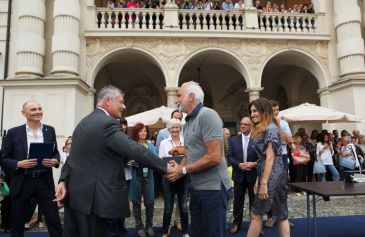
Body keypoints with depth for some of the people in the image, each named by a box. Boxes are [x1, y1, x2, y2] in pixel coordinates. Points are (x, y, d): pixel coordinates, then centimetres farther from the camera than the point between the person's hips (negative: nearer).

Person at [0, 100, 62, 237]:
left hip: (45, 181, 1)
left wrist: (55, 161, -11)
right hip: (22, 182, 0)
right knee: (17, 222, 14)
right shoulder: (14, 133, -1)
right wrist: (19, 164, -16)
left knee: (54, 220, 3)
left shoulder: (50, 130, 5)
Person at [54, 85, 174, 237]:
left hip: (74, 193, 9)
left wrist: (64, 181, 6)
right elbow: (134, 149, -26)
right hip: (92, 197, -9)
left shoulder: (84, 122, 13)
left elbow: (73, 156, 11)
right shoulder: (107, 123, -19)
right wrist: (165, 167, -20)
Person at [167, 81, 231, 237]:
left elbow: (214, 157, -23)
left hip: (212, 187, -8)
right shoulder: (188, 122, 13)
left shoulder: (208, 115, -16)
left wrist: (183, 170, -16)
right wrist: (178, 167, -3)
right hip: (197, 187, 9)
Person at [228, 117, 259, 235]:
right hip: (239, 175, 2)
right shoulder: (233, 140, 3)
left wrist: (254, 164, -21)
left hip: (253, 175, -2)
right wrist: (239, 164, -17)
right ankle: (236, 222, 26)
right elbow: (230, 157, -2)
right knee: (238, 200, 12)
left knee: (254, 200, 11)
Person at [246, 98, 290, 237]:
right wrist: (258, 180, 14)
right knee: (280, 215, 11)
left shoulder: (270, 128, -13)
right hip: (267, 175, 10)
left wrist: (264, 183, -20)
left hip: (272, 177, -10)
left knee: (256, 213, -1)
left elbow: (270, 157, -19)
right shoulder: (262, 130, 17)